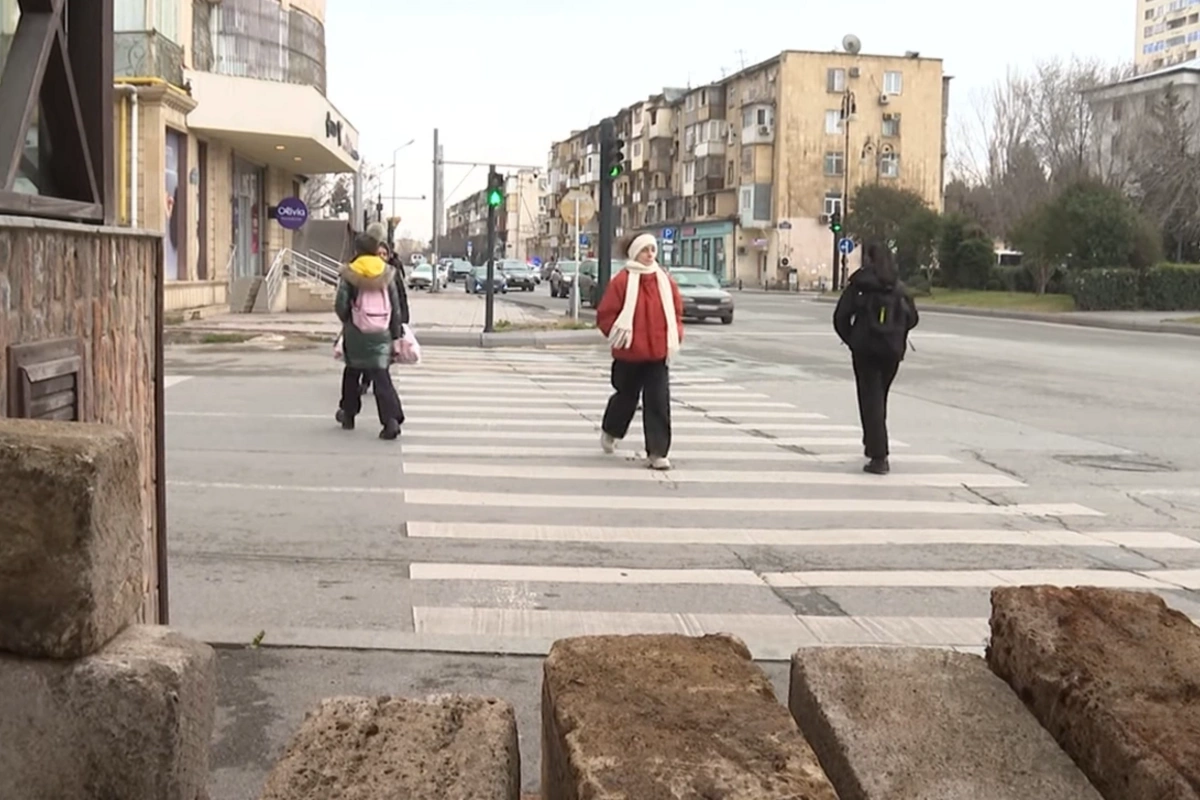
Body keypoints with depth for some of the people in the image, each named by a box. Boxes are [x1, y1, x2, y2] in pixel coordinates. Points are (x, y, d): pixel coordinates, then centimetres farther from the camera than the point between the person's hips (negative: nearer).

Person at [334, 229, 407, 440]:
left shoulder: (350, 274, -4)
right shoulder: (387, 274, 3)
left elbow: (341, 305, -5)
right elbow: (396, 307, 5)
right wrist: (396, 334, 12)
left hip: (356, 333, -1)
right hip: (381, 334, 1)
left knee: (352, 372, 19)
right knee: (381, 375, -2)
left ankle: (348, 413, 30)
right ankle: (391, 418, -18)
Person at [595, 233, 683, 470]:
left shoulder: (665, 280, 4)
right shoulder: (622, 281, -9)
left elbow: (676, 311, 14)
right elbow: (605, 314, -7)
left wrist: (675, 336, 1)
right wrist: (618, 335, -15)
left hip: (658, 353, 2)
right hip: (629, 353, -2)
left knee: (659, 402, -5)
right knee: (627, 397, 16)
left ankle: (657, 452, -1)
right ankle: (610, 431, 46)